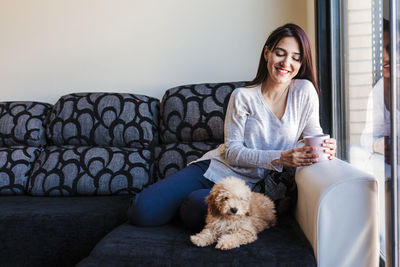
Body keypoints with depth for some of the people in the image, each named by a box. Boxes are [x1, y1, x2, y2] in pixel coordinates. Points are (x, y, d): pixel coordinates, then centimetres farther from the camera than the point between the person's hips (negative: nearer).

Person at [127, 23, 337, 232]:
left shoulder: (305, 91, -3)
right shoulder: (243, 96, -7)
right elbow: (232, 151, -12)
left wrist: (326, 147, -23)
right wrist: (280, 158, -25)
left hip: (253, 186, 0)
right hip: (217, 168, 0)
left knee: (195, 207, -31)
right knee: (142, 211, -14)